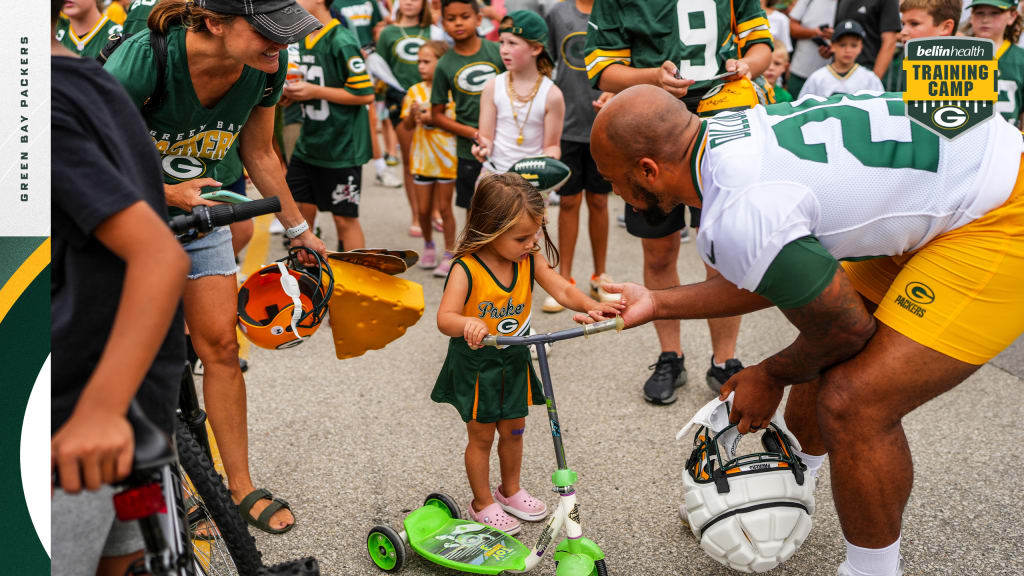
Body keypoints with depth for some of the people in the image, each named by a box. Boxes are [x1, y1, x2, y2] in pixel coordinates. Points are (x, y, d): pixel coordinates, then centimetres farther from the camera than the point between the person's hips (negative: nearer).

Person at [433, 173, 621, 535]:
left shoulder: (530, 260, -10)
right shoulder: (466, 269, -24)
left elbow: (561, 290, -17)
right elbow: (445, 317, -33)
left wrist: (591, 306, -37)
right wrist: (467, 324, -55)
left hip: (515, 362, 5)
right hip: (475, 365, -5)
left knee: (513, 429, 19)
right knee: (481, 435, 10)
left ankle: (510, 491, 42)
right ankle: (482, 503, 29)